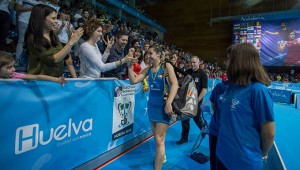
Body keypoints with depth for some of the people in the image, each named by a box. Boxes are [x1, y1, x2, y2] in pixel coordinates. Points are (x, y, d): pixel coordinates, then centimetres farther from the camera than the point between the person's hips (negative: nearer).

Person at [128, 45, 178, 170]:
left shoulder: (166, 66, -8)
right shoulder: (148, 69, 5)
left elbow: (174, 84, -17)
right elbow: (133, 80, -1)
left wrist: (169, 103, -25)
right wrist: (129, 66, -9)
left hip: (163, 106, -5)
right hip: (152, 106, 6)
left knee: (159, 139, -5)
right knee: (156, 137, 20)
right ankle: (161, 157, 46)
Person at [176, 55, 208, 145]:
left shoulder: (203, 74, -8)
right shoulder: (187, 72, 4)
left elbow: (204, 89, -11)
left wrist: (197, 100, -18)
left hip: (196, 100, -4)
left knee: (197, 118, 10)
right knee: (184, 119, 8)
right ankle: (184, 138, 22)